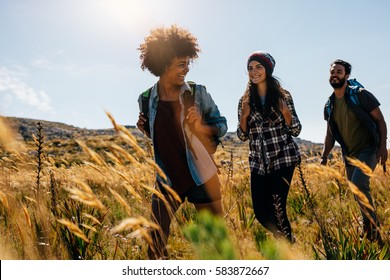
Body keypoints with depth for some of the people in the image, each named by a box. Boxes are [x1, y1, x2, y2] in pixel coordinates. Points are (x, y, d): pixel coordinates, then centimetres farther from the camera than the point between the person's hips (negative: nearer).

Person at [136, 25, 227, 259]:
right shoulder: (146, 99, -4)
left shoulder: (198, 93, -10)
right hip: (167, 179, 2)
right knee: (156, 240, 5)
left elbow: (222, 125, 0)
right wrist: (145, 129, -9)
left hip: (202, 176, -1)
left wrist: (202, 128, -20)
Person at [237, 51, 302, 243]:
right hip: (258, 162, 3)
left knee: (277, 208, -9)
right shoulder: (245, 100, 7)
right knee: (261, 211, 3)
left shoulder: (283, 96, 1)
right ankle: (287, 238, 32)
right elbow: (242, 136, 6)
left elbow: (296, 131, 0)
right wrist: (244, 115, -11)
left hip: (283, 158, -3)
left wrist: (285, 111, -16)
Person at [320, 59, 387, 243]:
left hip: (368, 150, -6)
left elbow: (380, 120, -7)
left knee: (358, 184, -24)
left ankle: (373, 227, -8)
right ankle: (368, 231, 27)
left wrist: (383, 146, -17)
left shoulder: (360, 95, -9)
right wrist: (324, 156, 4)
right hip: (349, 154, 6)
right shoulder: (329, 105, 6)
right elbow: (330, 134, 14)